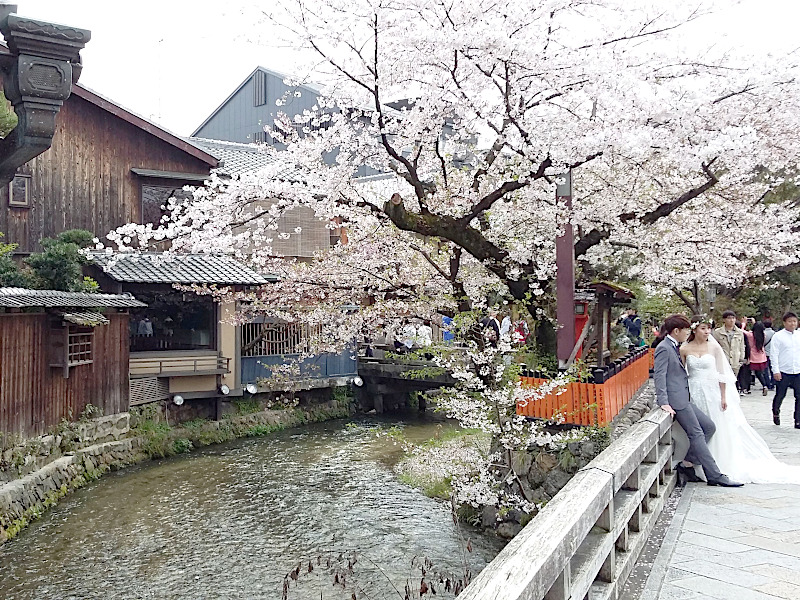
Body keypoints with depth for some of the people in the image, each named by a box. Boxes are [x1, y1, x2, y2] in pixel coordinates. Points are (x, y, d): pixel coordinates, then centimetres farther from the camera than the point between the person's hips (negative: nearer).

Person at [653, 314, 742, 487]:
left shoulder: (675, 348, 18)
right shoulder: (664, 348, -12)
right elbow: (659, 376, -19)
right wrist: (664, 403, -26)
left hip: (684, 399, 10)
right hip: (676, 400, -10)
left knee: (709, 426, 6)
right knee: (696, 434, -8)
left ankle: (687, 464, 8)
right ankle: (715, 476, -4)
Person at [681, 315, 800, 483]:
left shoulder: (714, 347, 0)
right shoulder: (684, 349, -1)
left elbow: (721, 374, 1)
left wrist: (723, 396, -4)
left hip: (713, 392, 0)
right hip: (694, 392, 0)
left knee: (719, 428, 5)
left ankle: (723, 462, 19)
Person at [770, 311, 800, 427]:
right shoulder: (778, 336, -3)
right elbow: (774, 355, -5)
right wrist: (776, 371, -10)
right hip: (783, 372, -3)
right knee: (780, 395, 8)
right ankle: (775, 413, 34)